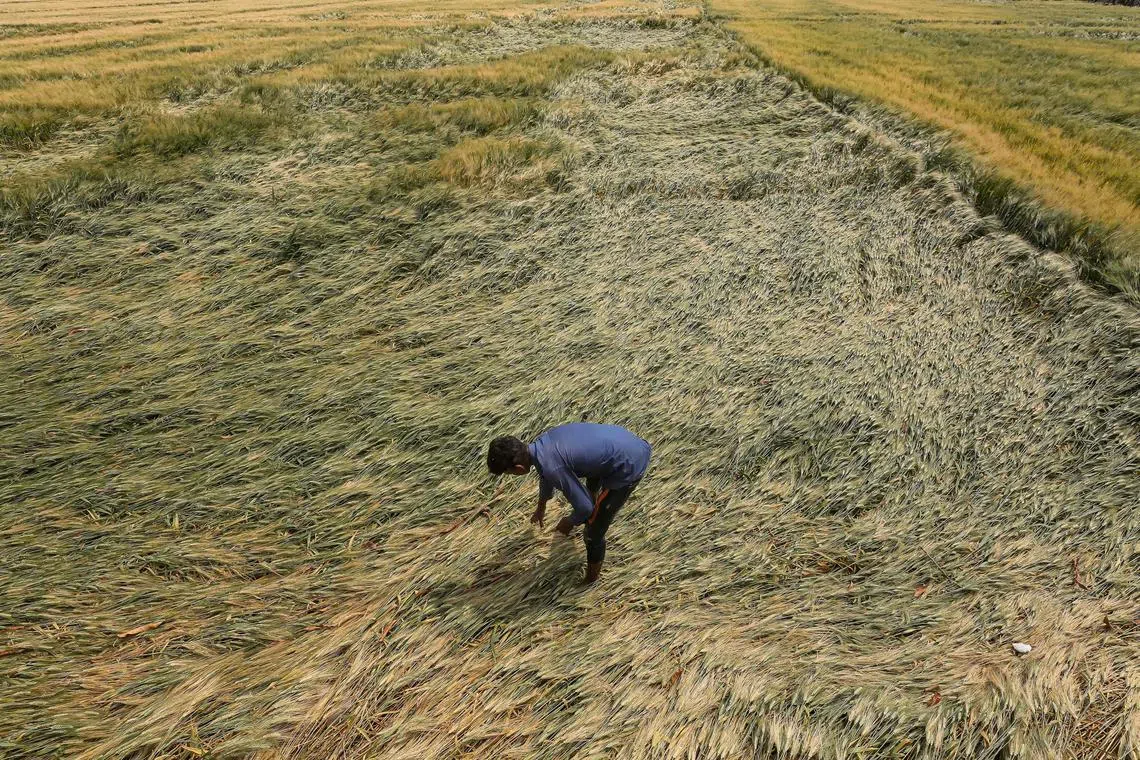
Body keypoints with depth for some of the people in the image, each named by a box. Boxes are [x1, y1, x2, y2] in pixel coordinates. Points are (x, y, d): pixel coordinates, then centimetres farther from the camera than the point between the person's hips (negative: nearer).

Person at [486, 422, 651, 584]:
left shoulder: (552, 467, -27)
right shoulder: (541, 443, 1)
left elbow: (584, 507, -18)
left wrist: (570, 522, 5)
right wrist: (541, 508, 40)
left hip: (628, 467, -8)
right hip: (623, 440, 8)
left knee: (593, 532, 9)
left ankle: (592, 575, 35)